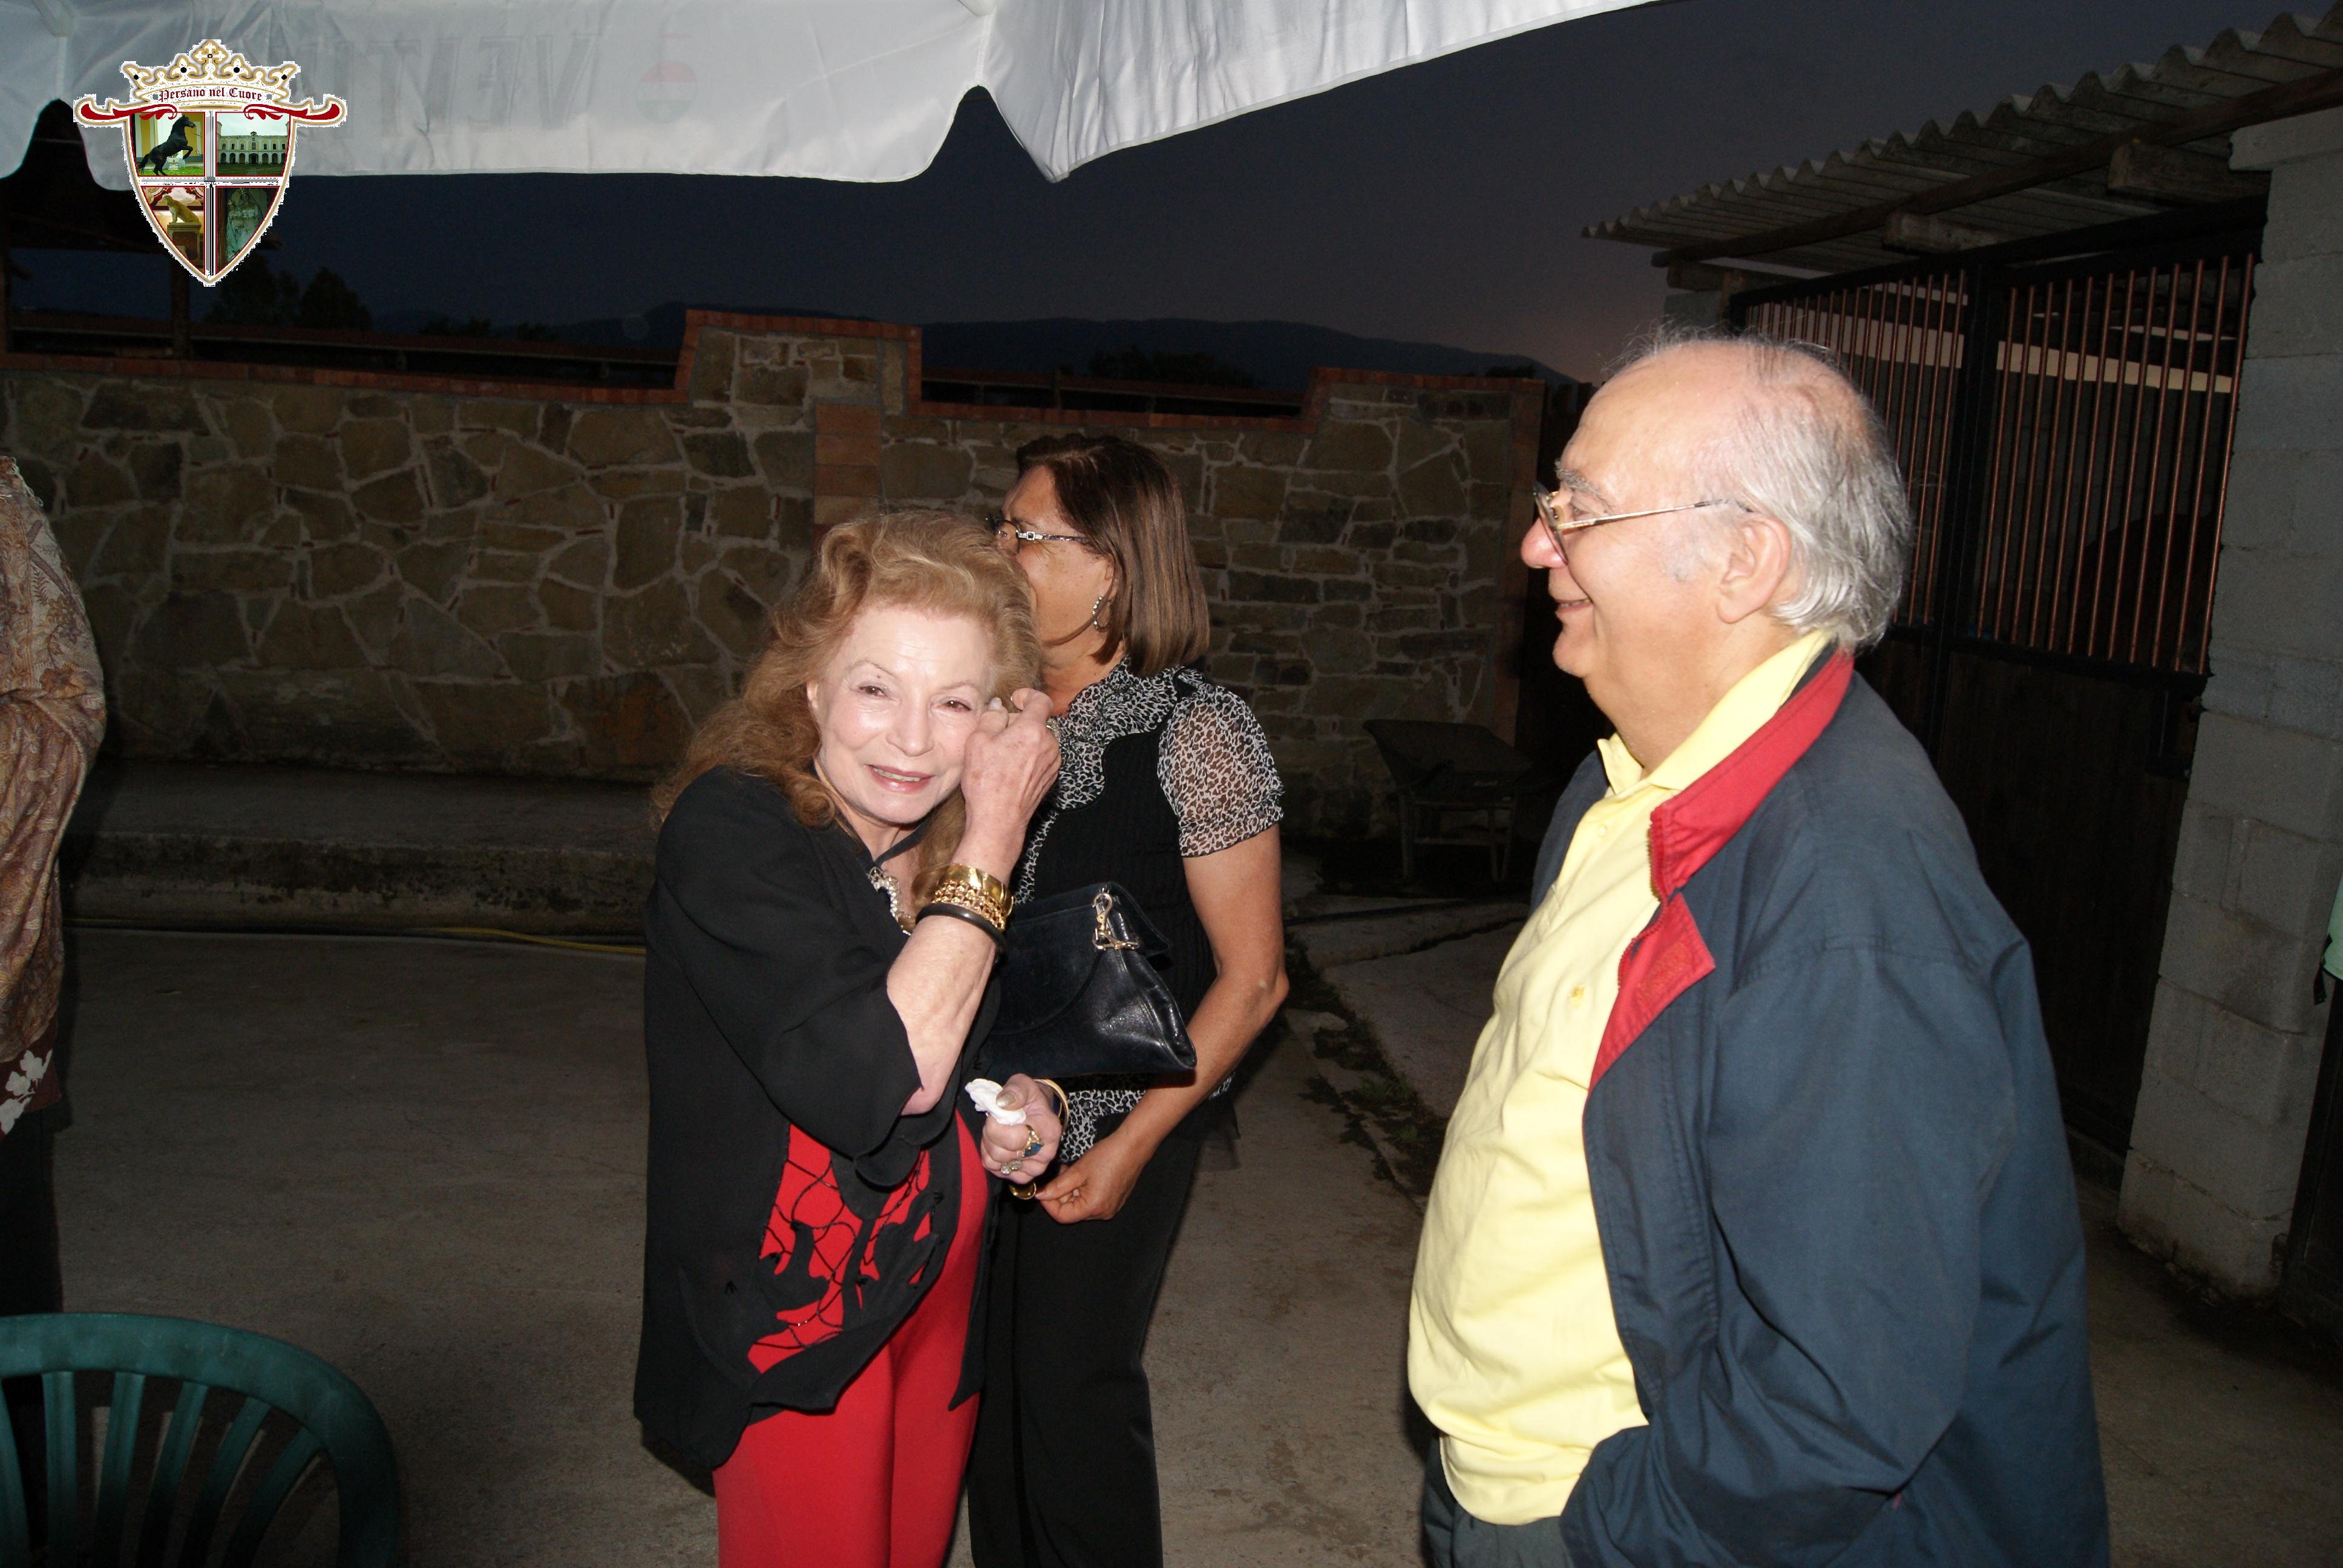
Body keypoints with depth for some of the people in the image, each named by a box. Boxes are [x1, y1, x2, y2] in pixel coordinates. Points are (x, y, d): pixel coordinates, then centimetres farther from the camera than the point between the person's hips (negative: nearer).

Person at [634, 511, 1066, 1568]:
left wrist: (1008, 1104, -7)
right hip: (795, 1316, -6)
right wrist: (992, 845, -31)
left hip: (942, 1281, 6)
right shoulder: (729, 832, -25)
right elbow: (877, 1082, -36)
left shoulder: (951, 834, -3)